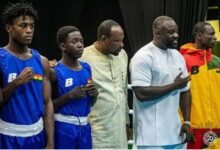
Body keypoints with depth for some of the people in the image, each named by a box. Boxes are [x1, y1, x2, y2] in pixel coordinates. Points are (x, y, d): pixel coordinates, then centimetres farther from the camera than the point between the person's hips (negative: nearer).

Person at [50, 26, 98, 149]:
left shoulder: (87, 68, 10)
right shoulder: (55, 72, -9)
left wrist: (94, 93, -2)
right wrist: (70, 96, -19)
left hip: (84, 126, 6)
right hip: (63, 127, -6)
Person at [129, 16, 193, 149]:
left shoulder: (178, 56, 13)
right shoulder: (143, 57, -11)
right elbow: (142, 94, -20)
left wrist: (187, 121, 8)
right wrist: (174, 85, -12)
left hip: (176, 133, 7)